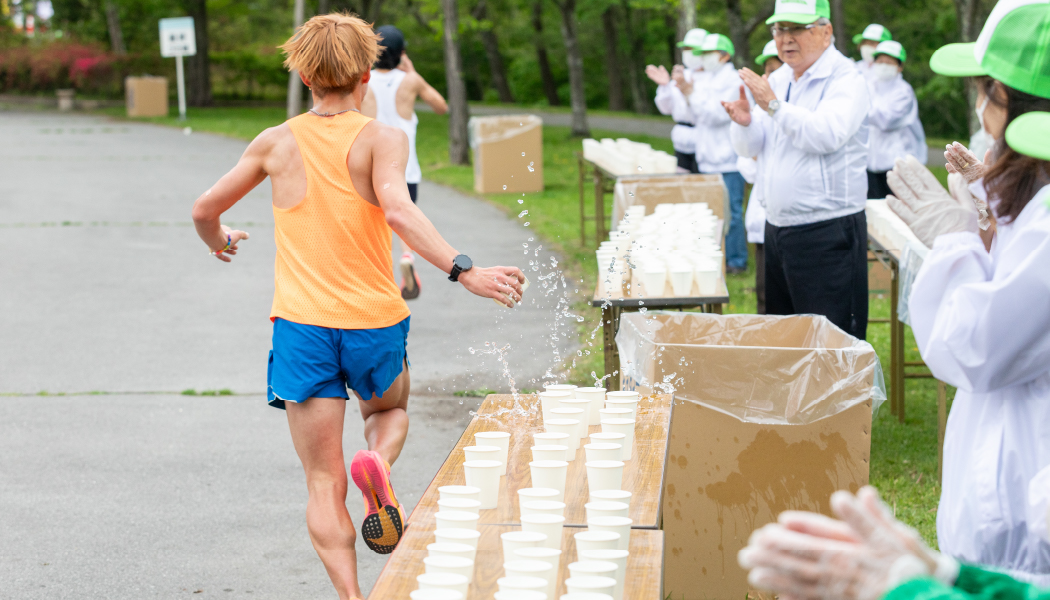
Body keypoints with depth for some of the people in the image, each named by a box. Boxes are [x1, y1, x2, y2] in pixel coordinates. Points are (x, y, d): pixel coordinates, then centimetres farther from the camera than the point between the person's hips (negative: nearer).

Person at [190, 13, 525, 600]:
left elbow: (205, 209, 12)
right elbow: (397, 209, -25)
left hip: (302, 326, 1)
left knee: (325, 484, 5)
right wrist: (464, 270, -30)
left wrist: (220, 242, 35)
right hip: (375, 321, -1)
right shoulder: (382, 139, -6)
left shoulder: (277, 142, 4)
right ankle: (379, 463, -3)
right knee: (391, 409, 30)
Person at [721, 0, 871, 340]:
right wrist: (744, 124, -9)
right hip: (777, 227, 8)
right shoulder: (777, 81, 14)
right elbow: (750, 148, 13)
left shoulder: (845, 80, -9)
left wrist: (774, 106, -31)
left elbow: (827, 135, -25)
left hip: (827, 232, -8)